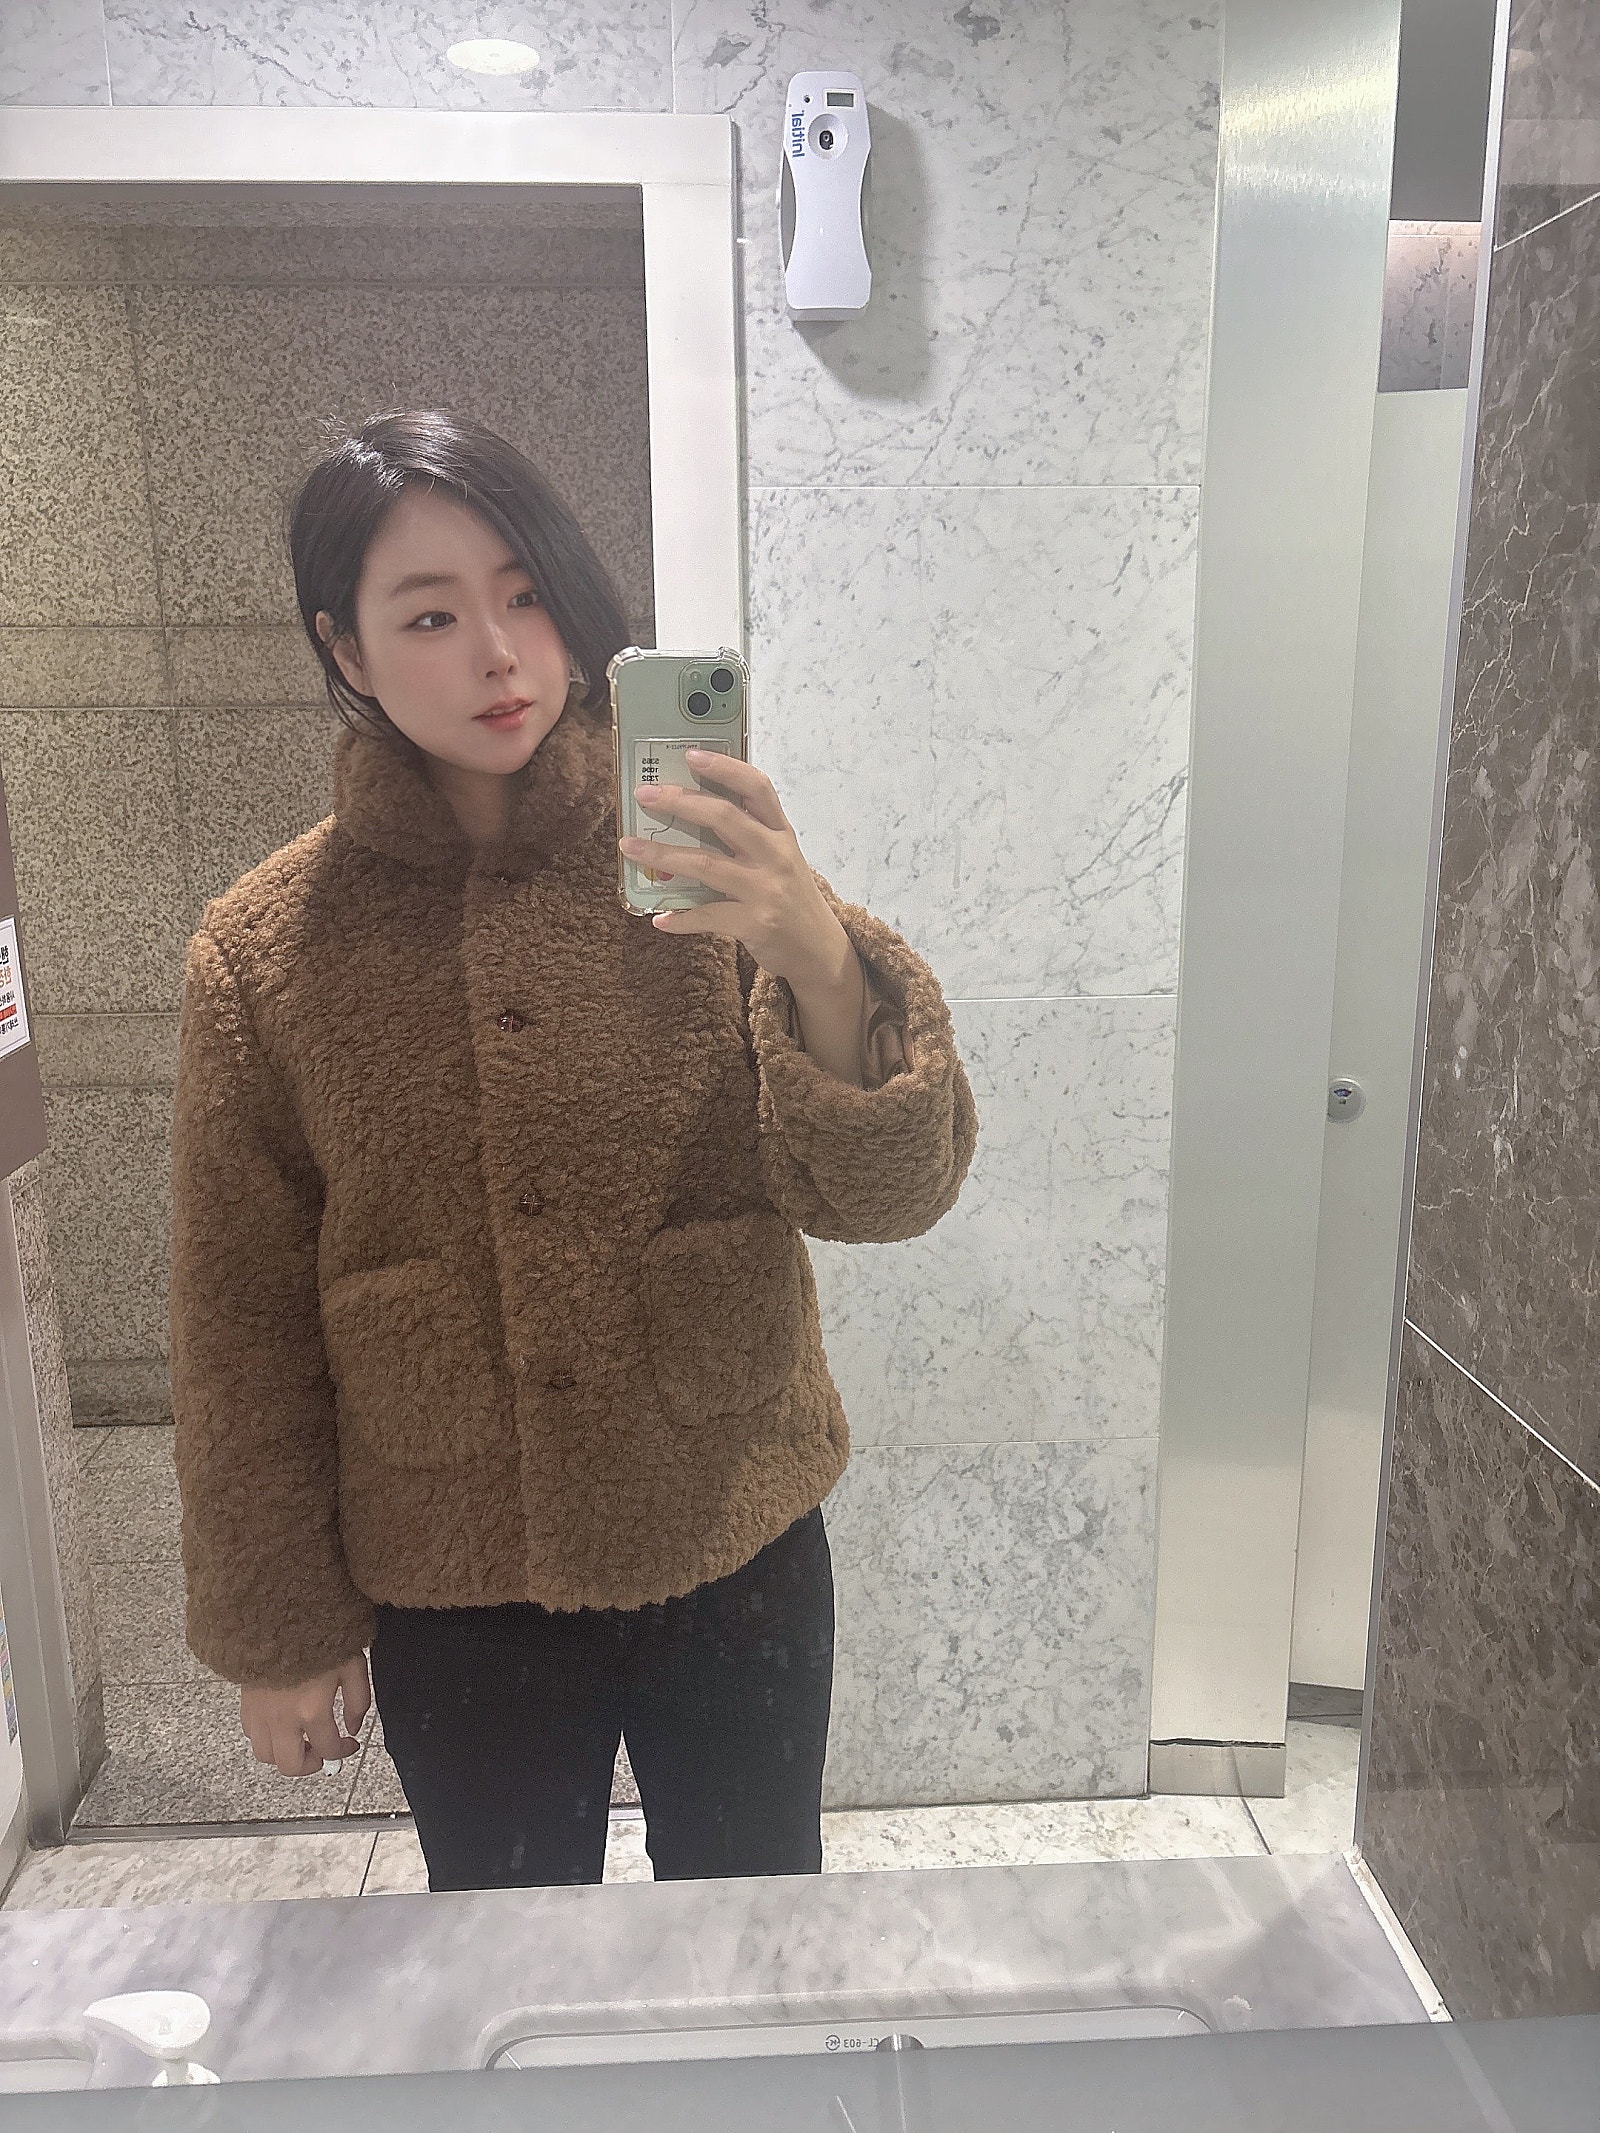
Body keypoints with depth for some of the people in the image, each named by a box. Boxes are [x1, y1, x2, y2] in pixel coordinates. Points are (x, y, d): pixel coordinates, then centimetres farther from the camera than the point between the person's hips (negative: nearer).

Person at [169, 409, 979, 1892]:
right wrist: (273, 1629, 4)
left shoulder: (702, 871, -9)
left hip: (736, 1554, 0)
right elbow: (241, 1324, -2)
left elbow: (890, 1193, -16)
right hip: (453, 1592, 1)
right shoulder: (264, 949, -8)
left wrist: (819, 960, -35)